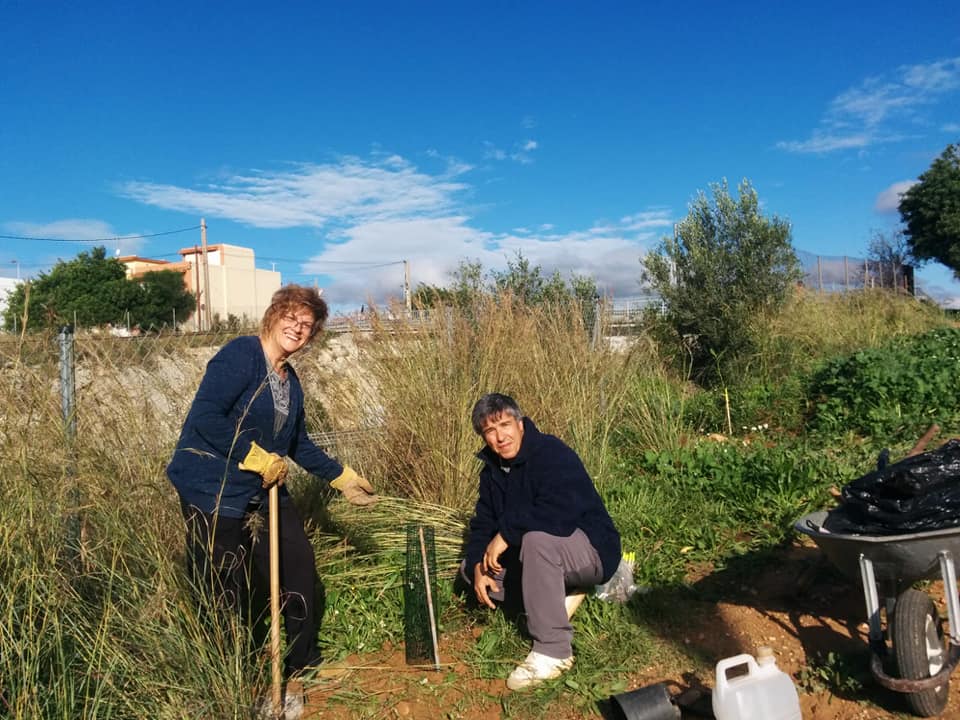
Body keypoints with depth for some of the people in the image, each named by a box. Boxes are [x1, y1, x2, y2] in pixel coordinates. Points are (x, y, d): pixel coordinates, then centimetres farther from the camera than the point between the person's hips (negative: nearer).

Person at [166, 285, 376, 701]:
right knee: (224, 595, 3)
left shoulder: (290, 380, 9)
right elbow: (205, 417, -26)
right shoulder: (241, 354, -16)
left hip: (265, 491, 9)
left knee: (300, 569, 15)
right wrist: (259, 459, -20)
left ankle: (303, 666, 35)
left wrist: (342, 478, 17)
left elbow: (298, 443, 18)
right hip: (213, 490, -8)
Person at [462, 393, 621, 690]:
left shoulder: (552, 454, -22)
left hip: (593, 550, -8)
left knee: (537, 538, -38)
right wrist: (478, 567, -16)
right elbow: (483, 523, 3)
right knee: (469, 567, 2)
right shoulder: (492, 468, 3)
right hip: (538, 553, 9)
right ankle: (558, 596, 3)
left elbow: (559, 514, -37)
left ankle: (554, 651, -26)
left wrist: (506, 534, -27)